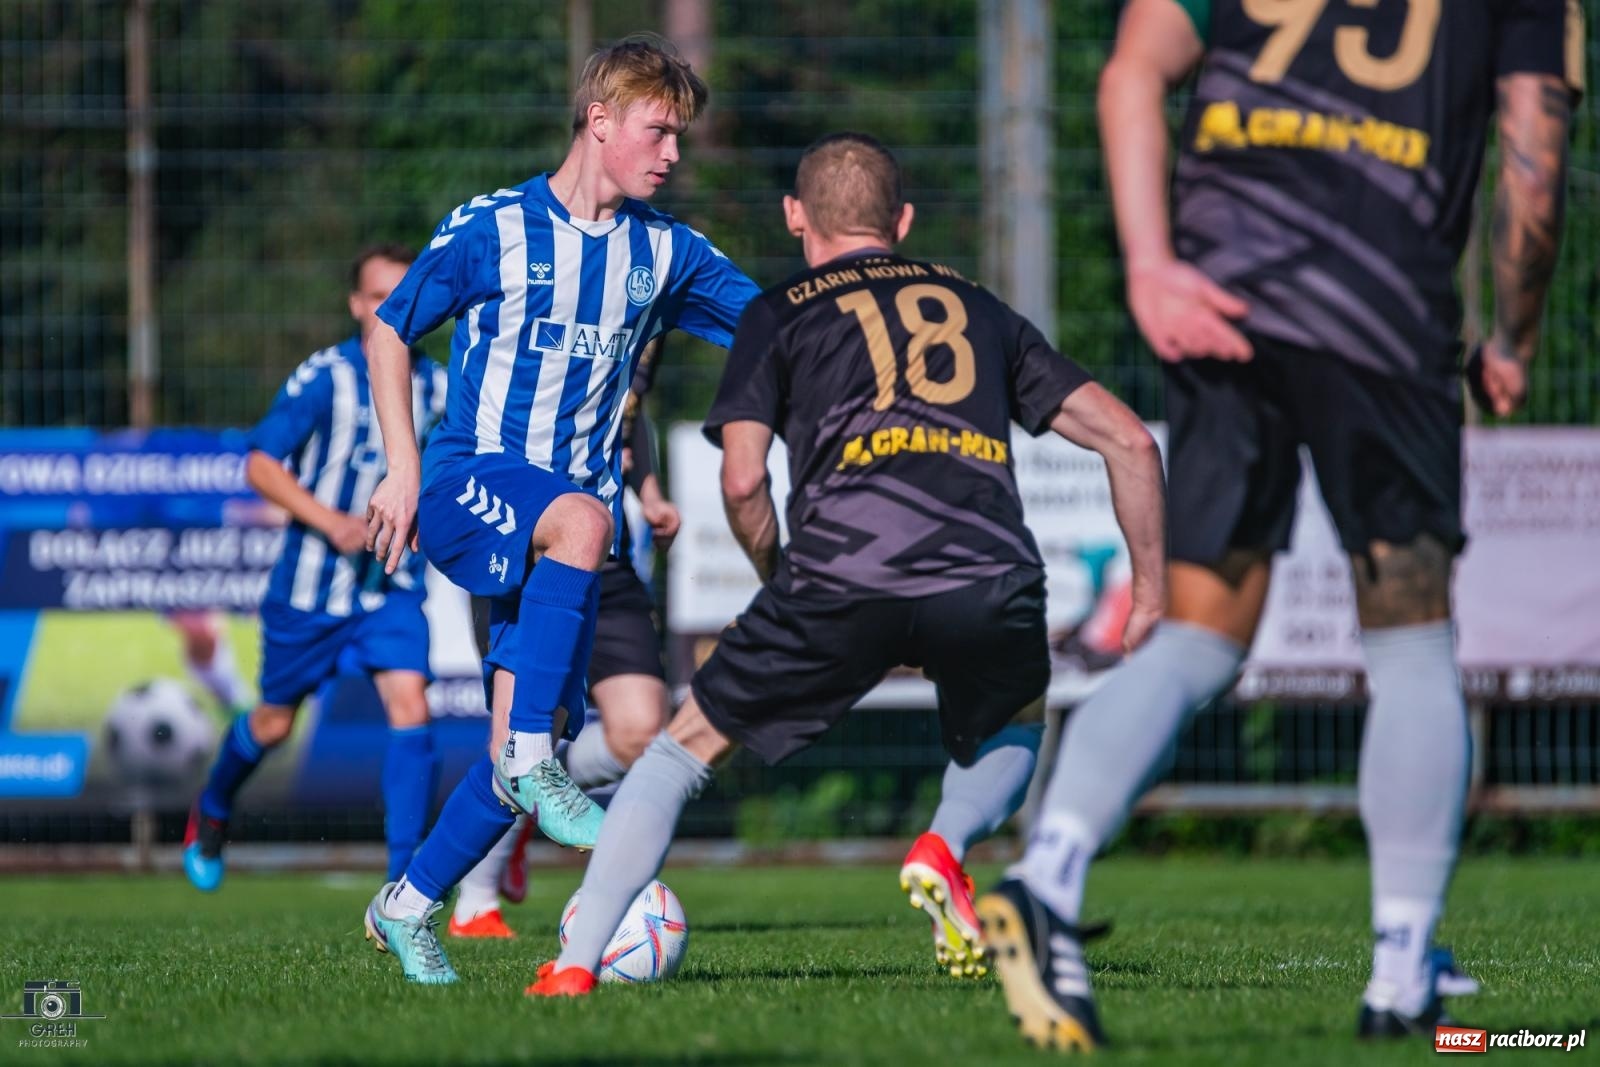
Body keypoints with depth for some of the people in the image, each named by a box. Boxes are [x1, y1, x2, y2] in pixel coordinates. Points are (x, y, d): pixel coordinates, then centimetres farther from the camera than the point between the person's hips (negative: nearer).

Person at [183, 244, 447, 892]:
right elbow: (260, 465, -19)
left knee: (409, 710, -17)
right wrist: (331, 521, -29)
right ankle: (211, 811, 45)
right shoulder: (325, 377, -15)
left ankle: (403, 881, -15)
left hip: (391, 585, 2)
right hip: (311, 586, -2)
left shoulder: (434, 385, -1)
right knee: (273, 724, 13)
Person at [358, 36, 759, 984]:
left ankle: (408, 908, 19)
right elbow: (390, 333, 5)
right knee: (580, 518, -39)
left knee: (529, 748, -1)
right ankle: (532, 758, -36)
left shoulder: (667, 253, 8)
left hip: (569, 528, 5)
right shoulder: (492, 229, -3)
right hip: (471, 484, -5)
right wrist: (404, 471, -2)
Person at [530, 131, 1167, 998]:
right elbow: (1130, 441, 24)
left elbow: (743, 480, 6)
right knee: (1010, 729, 35)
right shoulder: (981, 310, 28)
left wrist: (777, 580, 24)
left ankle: (575, 962, 6)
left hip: (844, 576, -2)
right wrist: (1150, 593, 30)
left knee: (683, 749, 16)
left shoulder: (780, 314, 20)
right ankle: (948, 846, 5)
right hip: (991, 583, 2)